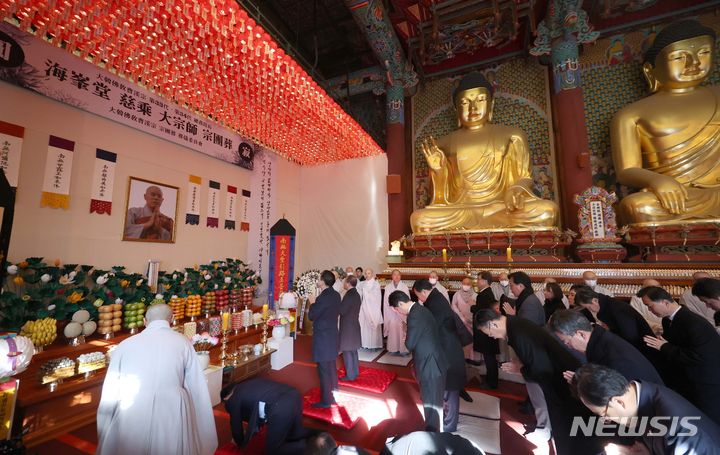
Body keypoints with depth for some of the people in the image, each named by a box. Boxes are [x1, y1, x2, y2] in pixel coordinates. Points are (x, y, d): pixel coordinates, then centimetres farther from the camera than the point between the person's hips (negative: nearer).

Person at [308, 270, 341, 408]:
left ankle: (326, 400, 18)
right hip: (332, 335, 9)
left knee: (324, 370, 5)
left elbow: (311, 316, -16)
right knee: (331, 367, 21)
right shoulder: (336, 295, 1)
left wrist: (312, 303, -1)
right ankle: (333, 394, 35)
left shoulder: (323, 298, -24)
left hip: (323, 337, -8)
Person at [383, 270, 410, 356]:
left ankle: (403, 349, 8)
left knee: (402, 330, -2)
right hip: (391, 312, 1)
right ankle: (394, 349, 12)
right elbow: (386, 301, 4)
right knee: (393, 330, 2)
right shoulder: (388, 287, 2)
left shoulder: (404, 286, -1)